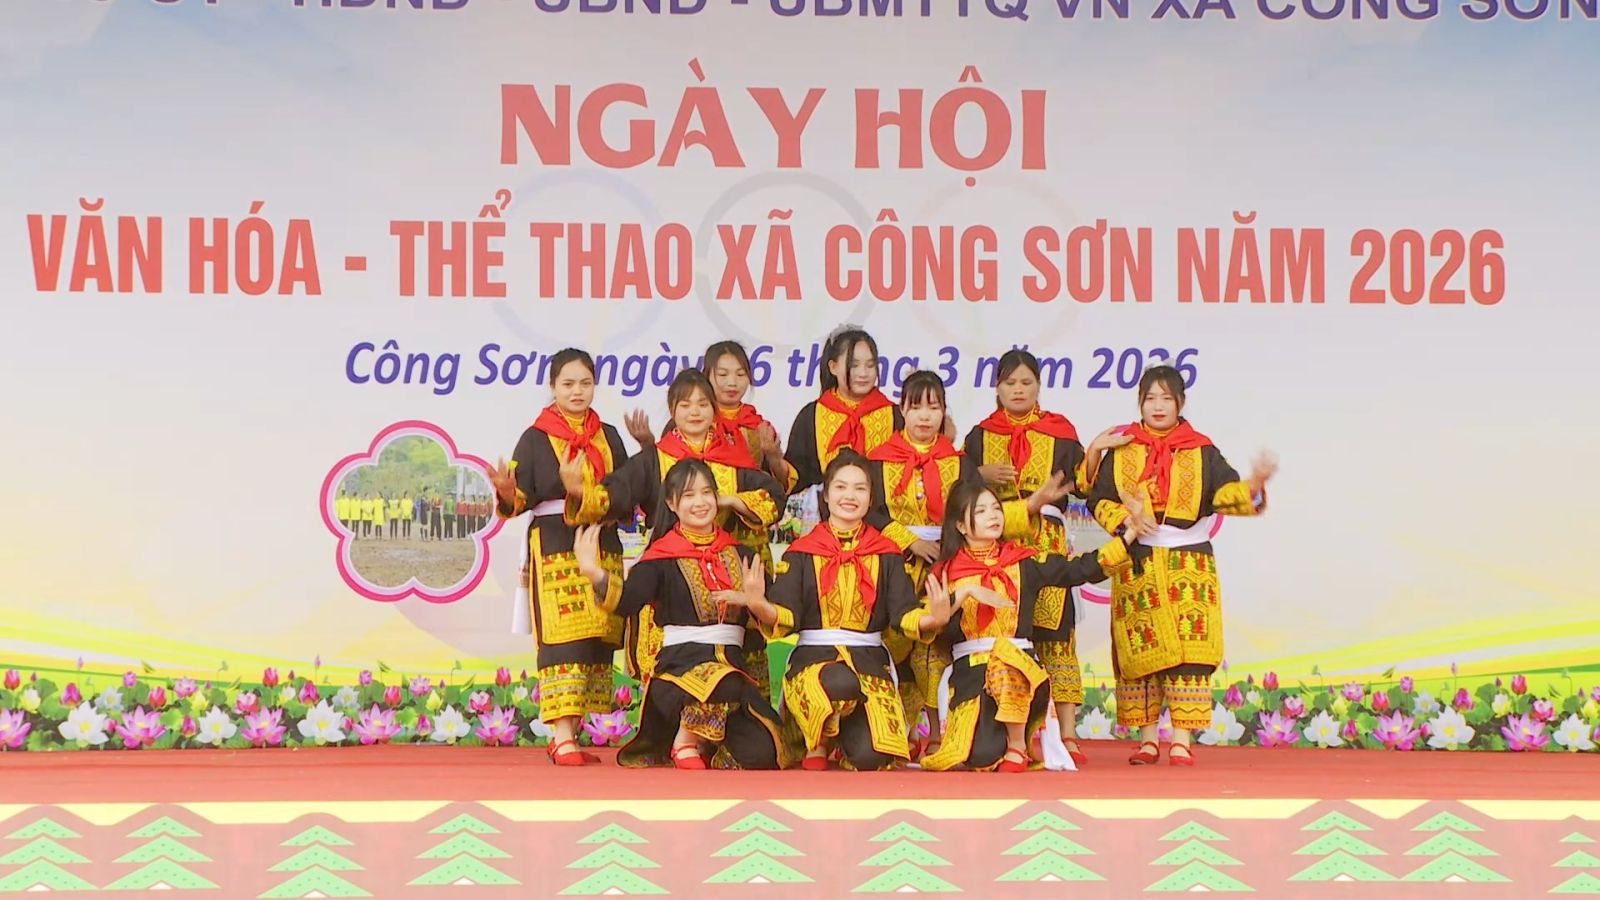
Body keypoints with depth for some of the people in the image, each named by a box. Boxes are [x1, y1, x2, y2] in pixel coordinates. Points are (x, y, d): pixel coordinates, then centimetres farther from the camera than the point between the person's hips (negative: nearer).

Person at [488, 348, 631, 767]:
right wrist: (507, 493, -25)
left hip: (603, 548, 5)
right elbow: (522, 499, -5)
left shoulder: (609, 438, 14)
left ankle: (568, 730, 8)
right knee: (562, 637, -11)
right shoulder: (535, 438, 2)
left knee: (596, 638, 1)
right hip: (555, 548, -4)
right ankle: (563, 738, -13)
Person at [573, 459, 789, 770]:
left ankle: (704, 741, 16)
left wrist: (757, 600, -11)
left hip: (732, 661, 4)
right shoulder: (662, 556, 2)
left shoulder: (741, 554, 13)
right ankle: (684, 743, -10)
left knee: (760, 755, -16)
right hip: (680, 660, -4)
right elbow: (626, 603, -15)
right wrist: (595, 574, -32)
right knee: (725, 685, -39)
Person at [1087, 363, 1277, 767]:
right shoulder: (1122, 451, 7)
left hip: (1188, 564, -1)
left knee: (1188, 649, -8)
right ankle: (1148, 737, 11)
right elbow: (1099, 499, 5)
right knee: (1140, 650, 1)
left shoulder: (1200, 451, 5)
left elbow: (1226, 493, -6)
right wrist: (1126, 519, -14)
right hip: (1136, 564, 1)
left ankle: (1182, 739, -5)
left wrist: (1255, 485, -27)